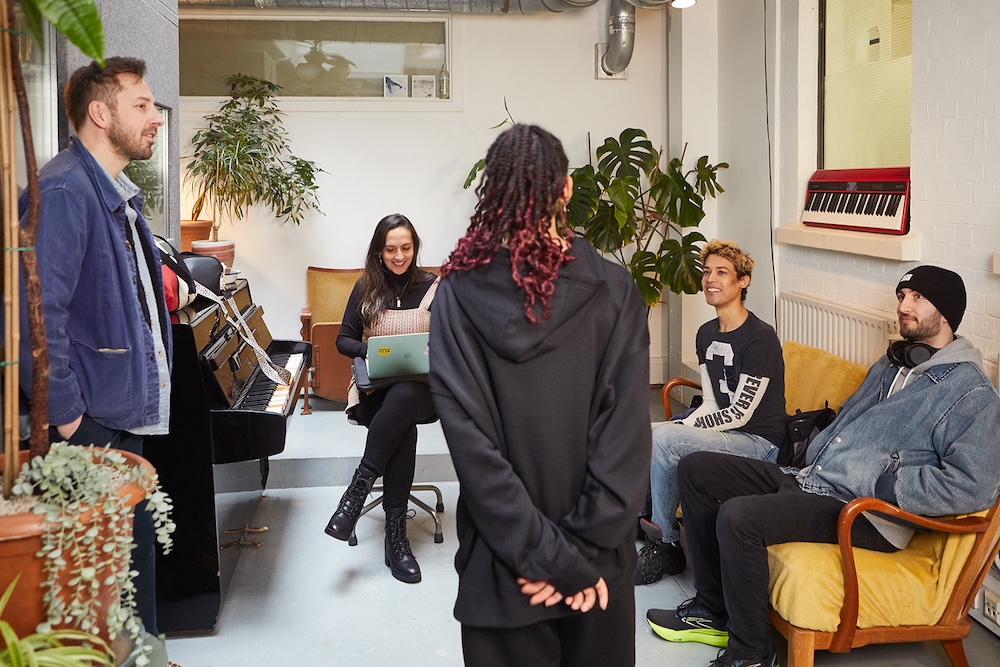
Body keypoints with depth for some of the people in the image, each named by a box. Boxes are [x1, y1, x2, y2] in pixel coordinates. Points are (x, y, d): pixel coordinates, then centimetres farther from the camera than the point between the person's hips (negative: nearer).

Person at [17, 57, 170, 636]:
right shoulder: (63, 190, -17)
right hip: (91, 423, -9)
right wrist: (64, 414, -20)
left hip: (129, 411, 10)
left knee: (138, 543, 17)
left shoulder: (119, 193, 14)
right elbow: (40, 311, -23)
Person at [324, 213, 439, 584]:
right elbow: (344, 340, 10)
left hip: (421, 389, 0)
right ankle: (395, 536, -33)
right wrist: (373, 350, -11)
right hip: (375, 389, 0)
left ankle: (357, 490, -35)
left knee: (403, 397, -40)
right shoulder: (366, 288, 9)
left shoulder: (434, 287, 6)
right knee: (403, 427, -34)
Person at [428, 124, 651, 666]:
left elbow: (468, 437, -16)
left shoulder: (459, 295, -11)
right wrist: (584, 551, -15)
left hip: (504, 556, 0)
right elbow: (626, 431, -16)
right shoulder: (614, 291, -11)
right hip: (598, 556, 1)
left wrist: (546, 555, -14)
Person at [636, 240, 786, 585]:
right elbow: (711, 402, 9)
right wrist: (678, 427, -9)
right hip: (720, 427, 9)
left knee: (664, 438, -26)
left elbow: (740, 413, -19)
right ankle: (644, 518, 8)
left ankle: (666, 542, -12)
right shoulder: (706, 334, 9)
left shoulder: (761, 337, -16)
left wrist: (681, 427, -17)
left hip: (760, 443, -8)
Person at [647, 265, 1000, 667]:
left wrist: (883, 485, -19)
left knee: (738, 517, -31)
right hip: (809, 480, 9)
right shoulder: (890, 365, 19)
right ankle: (713, 610, 8)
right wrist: (811, 459, 12)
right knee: (695, 469, 3)